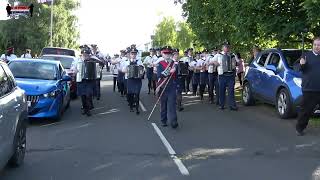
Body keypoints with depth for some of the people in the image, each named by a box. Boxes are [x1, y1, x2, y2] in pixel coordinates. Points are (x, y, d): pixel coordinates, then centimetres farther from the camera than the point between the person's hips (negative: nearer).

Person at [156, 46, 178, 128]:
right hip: (162, 88, 0)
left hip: (172, 87, 0)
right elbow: (159, 75, -12)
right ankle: (163, 121, 21)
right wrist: (169, 71, -22)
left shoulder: (174, 63, 9)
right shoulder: (160, 64, 3)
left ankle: (173, 122, -13)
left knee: (172, 104, -8)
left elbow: (177, 75, 13)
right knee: (163, 105, 9)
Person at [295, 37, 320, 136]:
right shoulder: (306, 55, 6)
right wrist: (302, 65, -23)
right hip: (309, 89, -2)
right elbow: (302, 69, -1)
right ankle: (299, 128, 12)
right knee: (305, 110, 1)